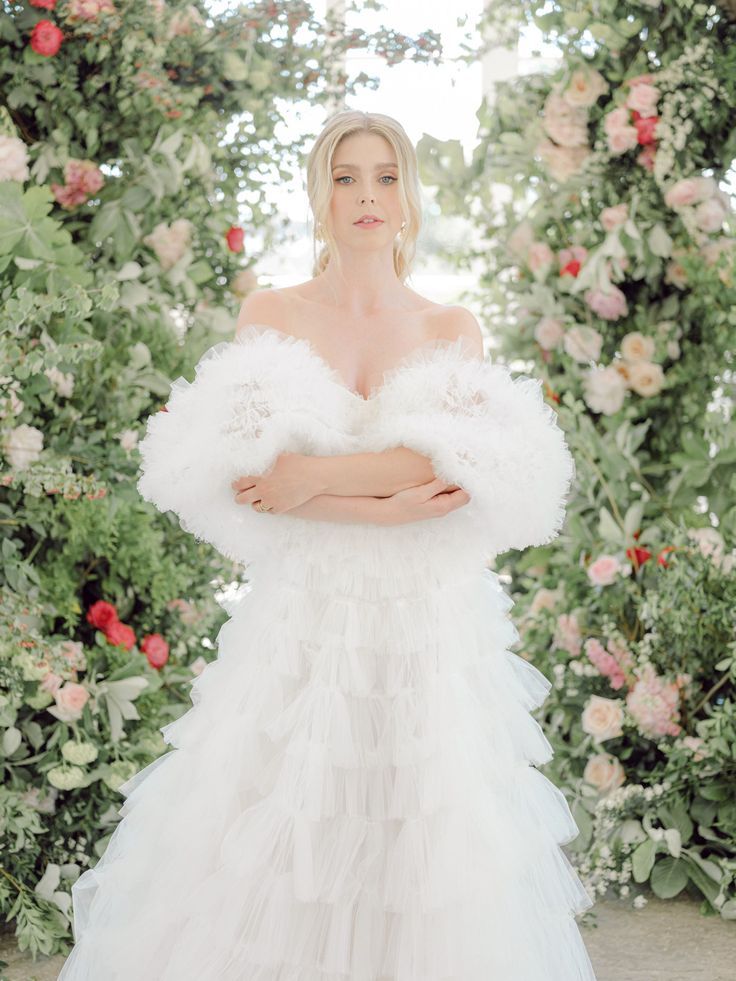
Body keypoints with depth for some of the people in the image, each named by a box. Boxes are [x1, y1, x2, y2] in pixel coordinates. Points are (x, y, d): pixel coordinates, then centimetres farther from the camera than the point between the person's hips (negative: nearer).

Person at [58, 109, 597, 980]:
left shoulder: (453, 330, 9)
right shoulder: (271, 315, 6)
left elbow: (470, 470, -8)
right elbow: (246, 476, -7)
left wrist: (317, 474, -14)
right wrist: (391, 505, -16)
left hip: (427, 624, 1)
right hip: (302, 617, -1)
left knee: (426, 855, 4)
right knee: (278, 844, 0)